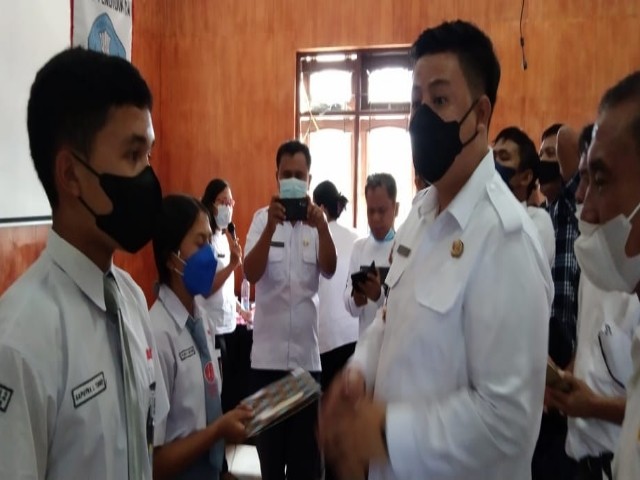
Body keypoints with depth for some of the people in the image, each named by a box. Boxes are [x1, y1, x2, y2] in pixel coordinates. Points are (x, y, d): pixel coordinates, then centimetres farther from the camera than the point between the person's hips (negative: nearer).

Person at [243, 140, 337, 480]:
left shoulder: (316, 219, 1)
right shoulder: (262, 218, -1)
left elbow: (329, 270, -14)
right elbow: (251, 274, -14)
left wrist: (322, 227, -32)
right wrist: (271, 227, -30)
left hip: (307, 352, 0)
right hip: (267, 353, 0)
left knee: (306, 446, 9)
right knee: (268, 443, 13)